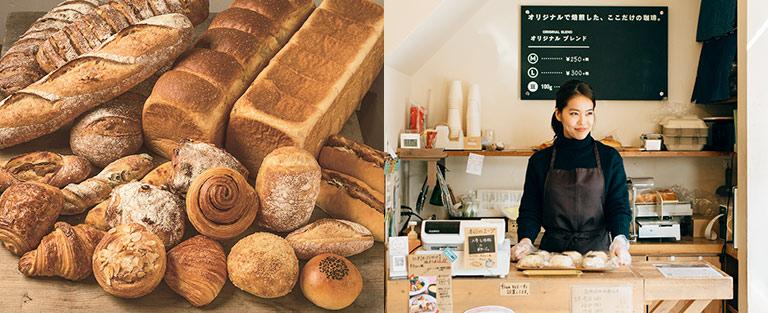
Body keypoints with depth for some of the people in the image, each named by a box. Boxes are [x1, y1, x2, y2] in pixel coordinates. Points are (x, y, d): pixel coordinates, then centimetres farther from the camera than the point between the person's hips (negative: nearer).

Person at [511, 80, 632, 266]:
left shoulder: (609, 158, 7)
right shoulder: (540, 161, 7)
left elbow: (619, 207, 2)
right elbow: (530, 211, 6)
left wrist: (620, 240, -18)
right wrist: (525, 240, -14)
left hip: (598, 252, 0)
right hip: (552, 252, 0)